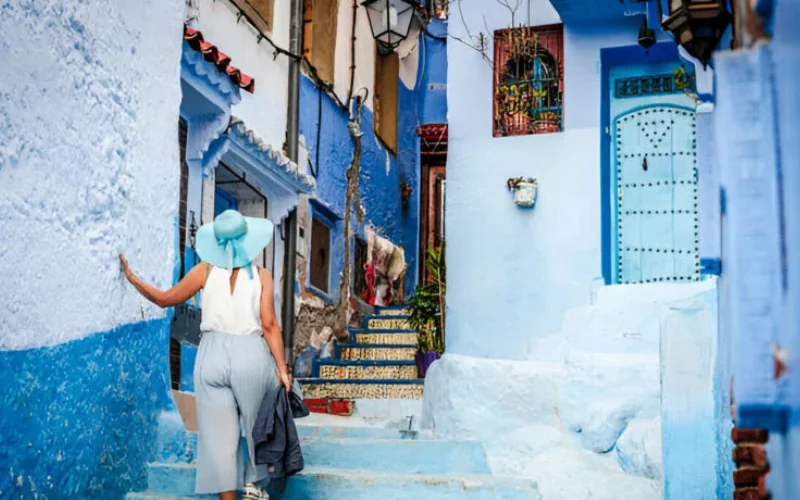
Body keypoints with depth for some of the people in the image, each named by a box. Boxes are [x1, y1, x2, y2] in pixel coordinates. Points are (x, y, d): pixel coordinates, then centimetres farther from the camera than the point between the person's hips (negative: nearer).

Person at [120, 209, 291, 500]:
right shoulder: (261, 275, 1)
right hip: (252, 355, -1)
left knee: (219, 434, 5)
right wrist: (281, 369, -3)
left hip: (212, 356, 1)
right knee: (258, 425, 20)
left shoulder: (206, 270, 4)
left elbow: (165, 299, 10)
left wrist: (132, 278, 22)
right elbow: (269, 326, -5)